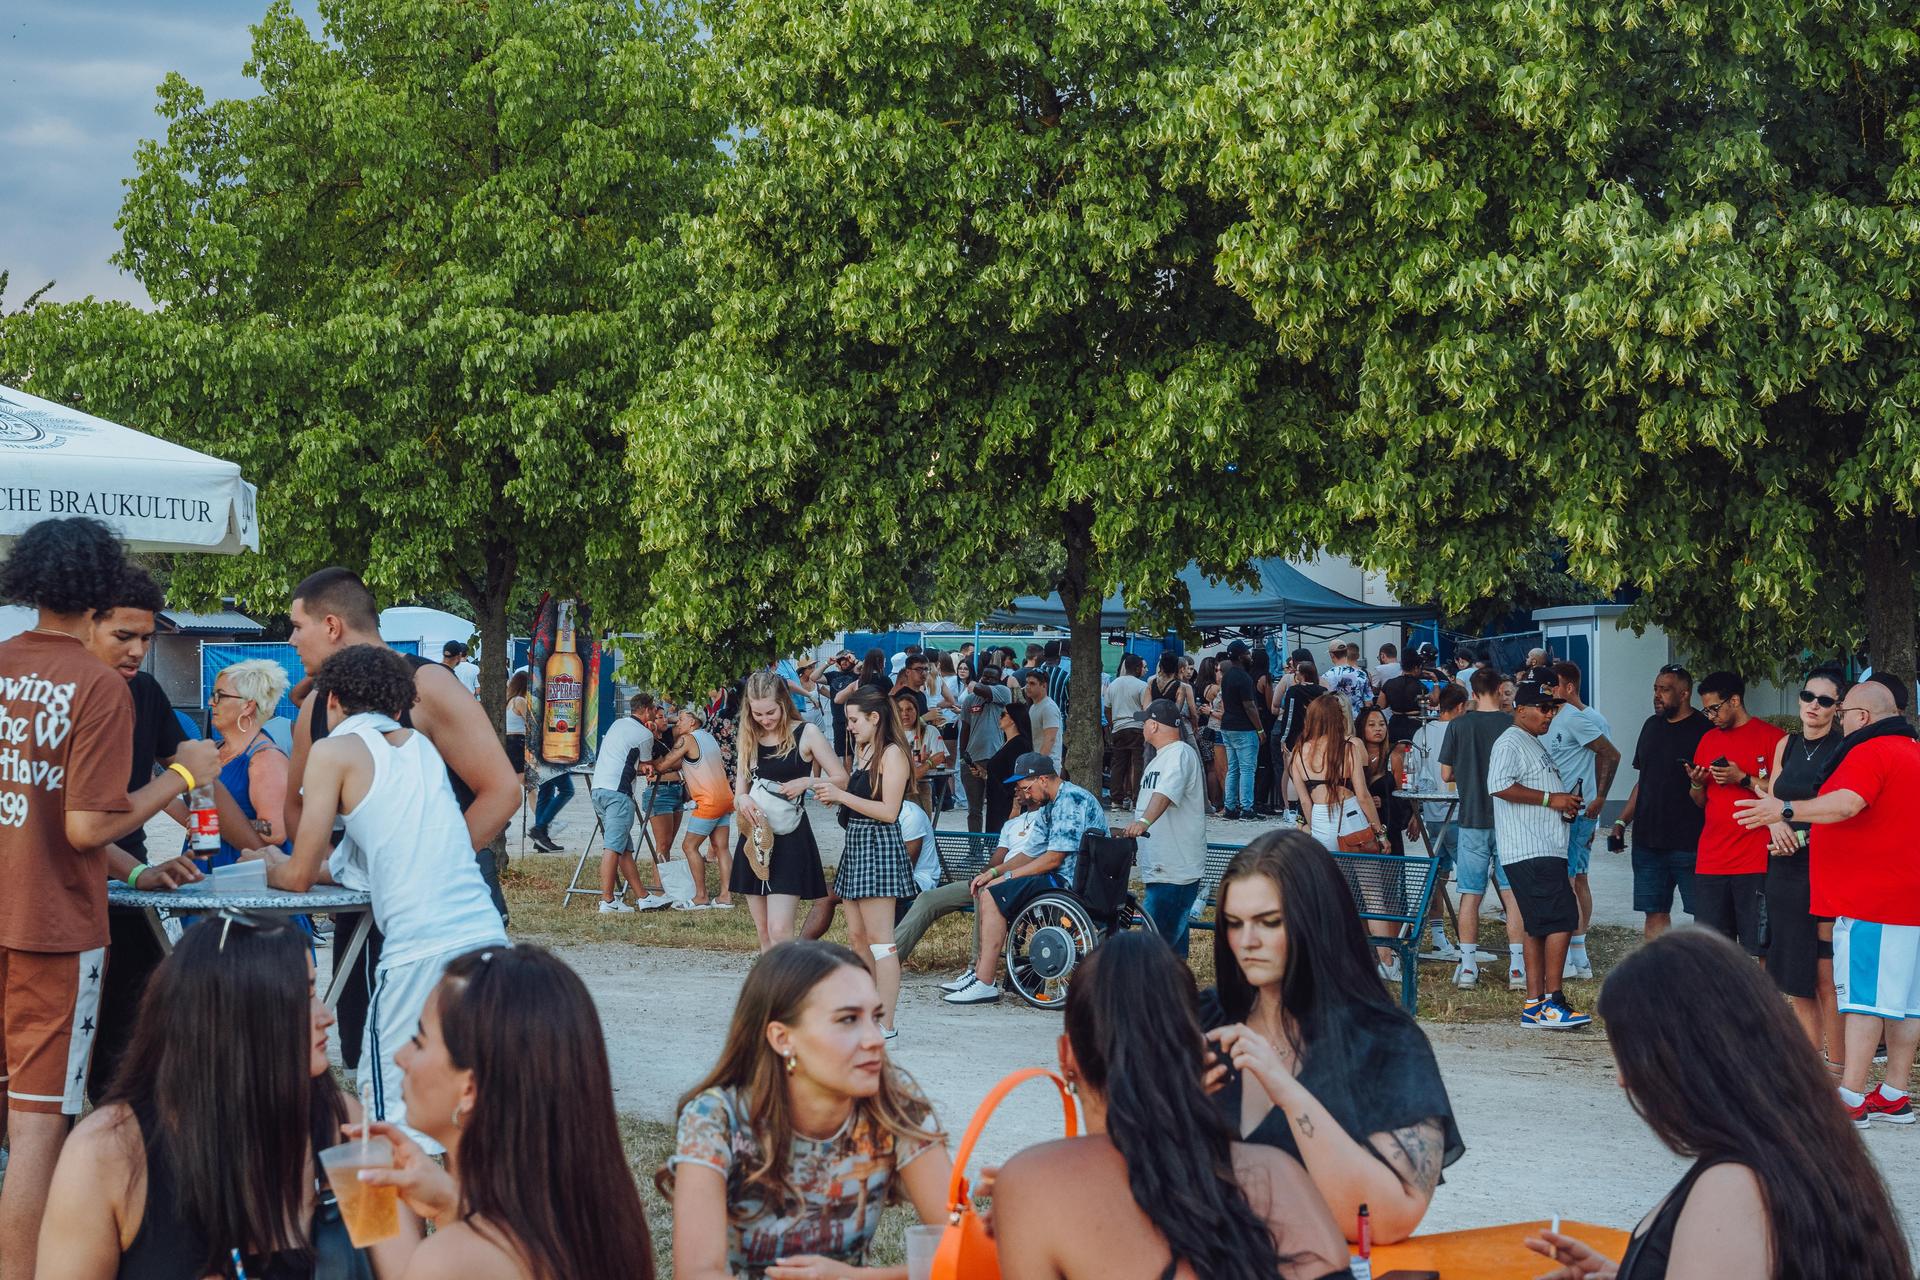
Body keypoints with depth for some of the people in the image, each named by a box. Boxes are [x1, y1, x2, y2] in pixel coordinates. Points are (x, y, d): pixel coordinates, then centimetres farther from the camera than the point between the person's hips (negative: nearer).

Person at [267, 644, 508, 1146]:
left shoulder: (334, 751, 4)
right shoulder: (421, 746, 21)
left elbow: (299, 877, 8)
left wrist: (268, 867, 28)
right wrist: (324, 865, 35)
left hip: (422, 950, -6)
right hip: (487, 938, 7)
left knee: (392, 1114, -3)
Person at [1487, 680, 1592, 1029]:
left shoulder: (1535, 745, 25)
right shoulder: (1510, 743, -7)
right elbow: (1501, 786, -23)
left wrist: (1566, 807, 16)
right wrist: (1549, 798, -17)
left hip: (1546, 852, 11)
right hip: (1531, 853, -11)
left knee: (1539, 928, 9)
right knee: (1561, 920, -16)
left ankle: (1535, 1005, 10)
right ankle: (1552, 1002, -17)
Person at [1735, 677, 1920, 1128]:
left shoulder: (1870, 752, -12)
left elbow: (1847, 804, -29)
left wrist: (1788, 811, -36)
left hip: (1869, 903, -10)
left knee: (1863, 995, -10)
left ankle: (1849, 1099, -12)